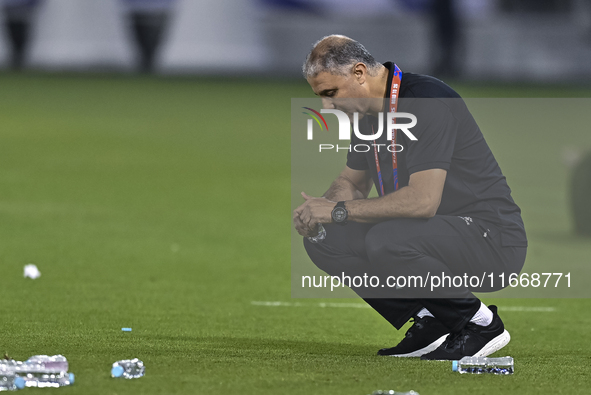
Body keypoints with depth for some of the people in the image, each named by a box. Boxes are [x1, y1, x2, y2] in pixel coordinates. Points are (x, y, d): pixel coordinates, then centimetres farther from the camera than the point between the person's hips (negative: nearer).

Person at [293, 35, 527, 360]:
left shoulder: (427, 101, -22)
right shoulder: (368, 111, 7)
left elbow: (423, 200, -31)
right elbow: (352, 182, 20)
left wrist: (340, 210, -22)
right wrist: (323, 206, -5)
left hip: (491, 240, -9)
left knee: (386, 242, -34)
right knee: (323, 239, -2)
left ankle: (479, 323, -12)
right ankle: (429, 324, 4)